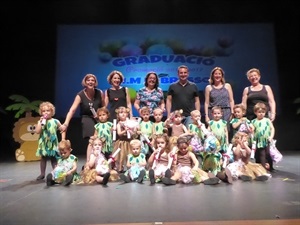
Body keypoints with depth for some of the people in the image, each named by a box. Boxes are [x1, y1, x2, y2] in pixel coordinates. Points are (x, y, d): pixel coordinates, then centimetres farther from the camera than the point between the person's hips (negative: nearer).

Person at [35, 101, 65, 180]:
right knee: (43, 158, 10)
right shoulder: (40, 122, 2)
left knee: (53, 158, 5)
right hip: (43, 143, 2)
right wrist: (41, 122, -14)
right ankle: (42, 174, 22)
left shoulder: (55, 121, -1)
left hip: (52, 143, -1)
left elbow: (62, 130, 3)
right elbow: (37, 131, -11)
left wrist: (63, 140, -3)